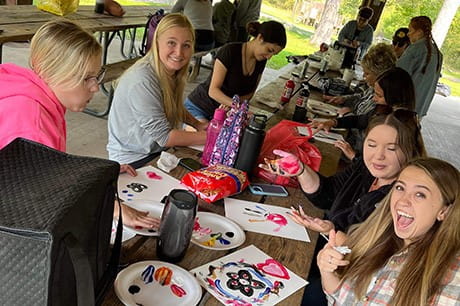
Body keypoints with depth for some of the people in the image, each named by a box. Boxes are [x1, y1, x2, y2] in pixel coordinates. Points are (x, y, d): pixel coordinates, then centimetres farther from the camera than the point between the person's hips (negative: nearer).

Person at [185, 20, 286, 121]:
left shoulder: (261, 61, 0)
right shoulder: (230, 51, -20)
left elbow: (250, 93, 8)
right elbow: (213, 90, -22)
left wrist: (230, 103, -15)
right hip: (198, 108, -6)